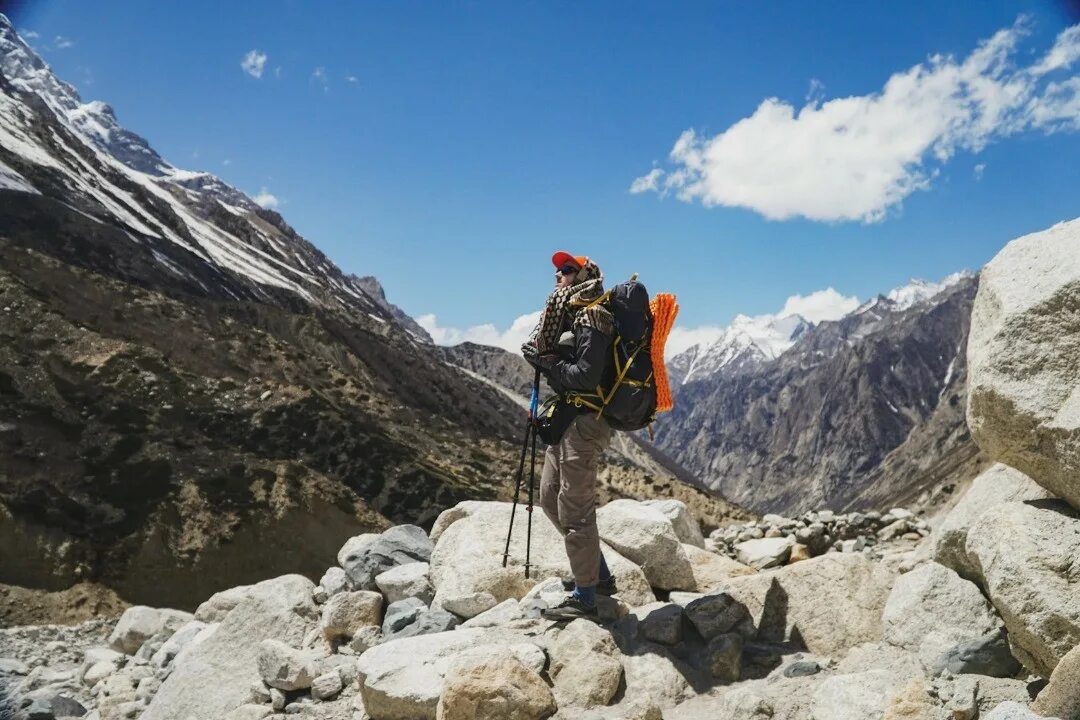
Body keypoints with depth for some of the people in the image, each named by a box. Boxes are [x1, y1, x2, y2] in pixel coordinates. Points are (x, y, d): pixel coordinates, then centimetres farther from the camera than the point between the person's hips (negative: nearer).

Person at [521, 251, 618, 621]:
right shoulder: (567, 314, 18)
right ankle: (597, 574, 29)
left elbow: (587, 375, -22)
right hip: (565, 420, 10)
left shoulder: (591, 317, -12)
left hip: (583, 423, -10)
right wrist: (541, 356, -3)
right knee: (550, 498, 17)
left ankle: (584, 597, 8)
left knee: (574, 508, -4)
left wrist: (549, 363, -13)